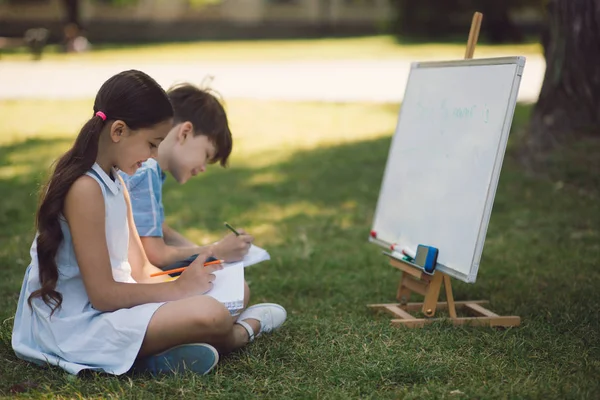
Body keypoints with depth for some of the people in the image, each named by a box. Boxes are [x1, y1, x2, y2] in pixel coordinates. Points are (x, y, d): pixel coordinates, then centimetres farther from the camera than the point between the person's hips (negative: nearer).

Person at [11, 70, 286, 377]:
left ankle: (155, 356, -10)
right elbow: (102, 294, -22)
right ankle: (239, 333, 8)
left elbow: (140, 269, 12)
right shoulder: (85, 189, -20)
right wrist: (178, 288, -13)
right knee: (209, 315, -27)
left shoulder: (115, 183, 10)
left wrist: (188, 281, -3)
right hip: (78, 325, -11)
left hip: (107, 306, 11)